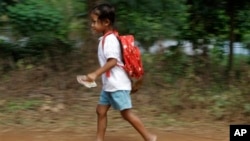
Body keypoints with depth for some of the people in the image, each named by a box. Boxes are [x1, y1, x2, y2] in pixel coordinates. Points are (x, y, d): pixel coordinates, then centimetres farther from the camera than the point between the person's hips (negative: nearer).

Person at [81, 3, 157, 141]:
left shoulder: (110, 39, -18)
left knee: (126, 113, -3)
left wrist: (95, 74, -31)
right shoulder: (107, 39, 12)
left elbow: (112, 61, -27)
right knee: (101, 111, 10)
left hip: (118, 84, -10)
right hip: (109, 84, 10)